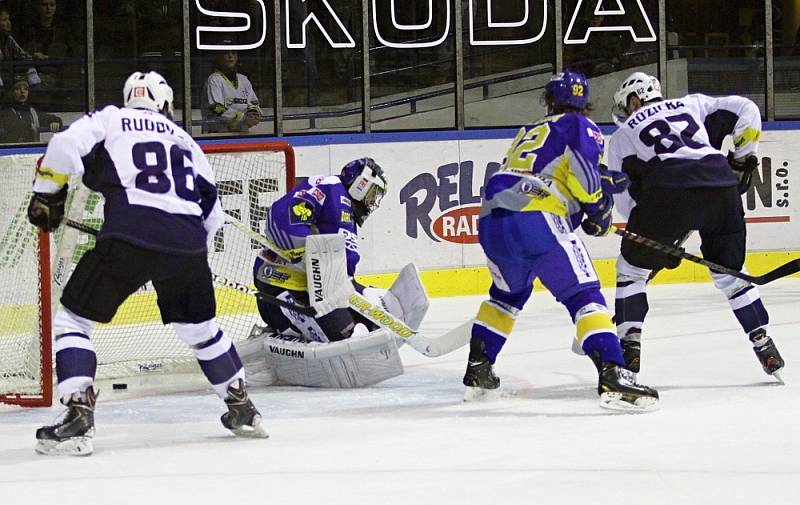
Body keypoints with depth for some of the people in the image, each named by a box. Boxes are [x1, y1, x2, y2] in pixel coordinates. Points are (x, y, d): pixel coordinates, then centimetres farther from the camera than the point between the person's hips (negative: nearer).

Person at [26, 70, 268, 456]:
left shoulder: (110, 120, 16)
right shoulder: (185, 141, 29)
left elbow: (65, 147, -1)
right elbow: (212, 214, 31)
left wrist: (47, 195, 11)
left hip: (130, 235, -4)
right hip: (187, 241, 4)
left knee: (73, 319, 7)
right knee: (200, 327, 27)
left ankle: (78, 417, -8)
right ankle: (242, 409, 33)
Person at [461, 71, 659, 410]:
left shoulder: (529, 132, 32)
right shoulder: (580, 127, 12)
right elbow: (584, 167, -7)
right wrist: (599, 208, 8)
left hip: (492, 222, 6)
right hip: (536, 222, -6)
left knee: (508, 293, 31)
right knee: (584, 296, -4)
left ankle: (477, 370, 31)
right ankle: (612, 378, -20)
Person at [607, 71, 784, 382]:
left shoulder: (622, 136, 26)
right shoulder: (692, 105, 30)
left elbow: (628, 198, 22)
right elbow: (746, 110, 20)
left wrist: (665, 239, 26)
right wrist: (743, 160, 26)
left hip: (668, 191, -3)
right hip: (722, 188, 3)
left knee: (632, 268, 17)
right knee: (730, 272, 20)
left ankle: (629, 345, 9)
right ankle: (764, 345, 13)